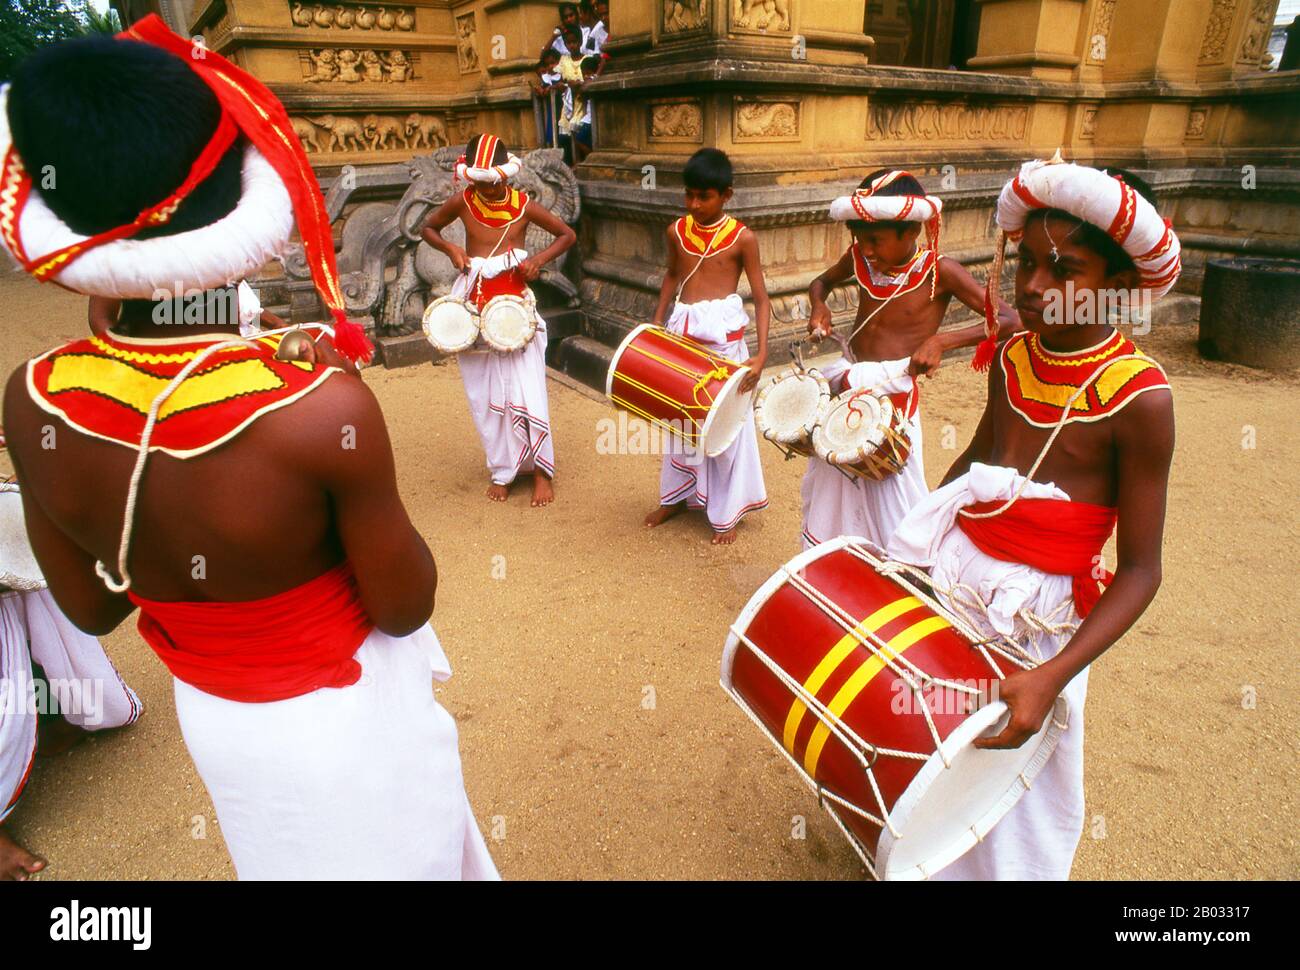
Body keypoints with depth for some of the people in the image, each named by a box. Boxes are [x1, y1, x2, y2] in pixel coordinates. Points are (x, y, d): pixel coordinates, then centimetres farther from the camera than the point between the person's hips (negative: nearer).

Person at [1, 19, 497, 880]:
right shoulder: (321, 409, -36)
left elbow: (90, 607, -4)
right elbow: (405, 606, -19)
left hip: (212, 715, 5)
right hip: (346, 716, -4)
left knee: (286, 862, 34)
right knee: (389, 860, 27)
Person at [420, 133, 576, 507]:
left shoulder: (523, 205, -3)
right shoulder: (462, 202, -1)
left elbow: (567, 235, 7)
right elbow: (428, 228, 15)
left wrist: (539, 259, -10)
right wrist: (450, 249, -5)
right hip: (474, 305, 2)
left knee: (525, 389, -6)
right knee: (485, 393, 7)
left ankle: (541, 471, 7)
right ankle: (501, 470, 20)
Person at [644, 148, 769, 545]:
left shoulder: (742, 237, -7)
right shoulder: (677, 231, 4)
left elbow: (761, 298, -7)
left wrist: (761, 354, -18)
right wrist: (657, 323, 13)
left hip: (723, 334, -4)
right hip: (681, 330, 4)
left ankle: (726, 512, 16)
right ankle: (676, 495, 32)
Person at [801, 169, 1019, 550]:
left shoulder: (940, 271, -15)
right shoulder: (860, 259, -2)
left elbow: (1009, 319, -18)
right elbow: (822, 282, 19)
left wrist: (942, 341, -30)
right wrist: (819, 306, -4)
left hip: (893, 392, -6)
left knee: (891, 502, -3)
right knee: (828, 489, 18)